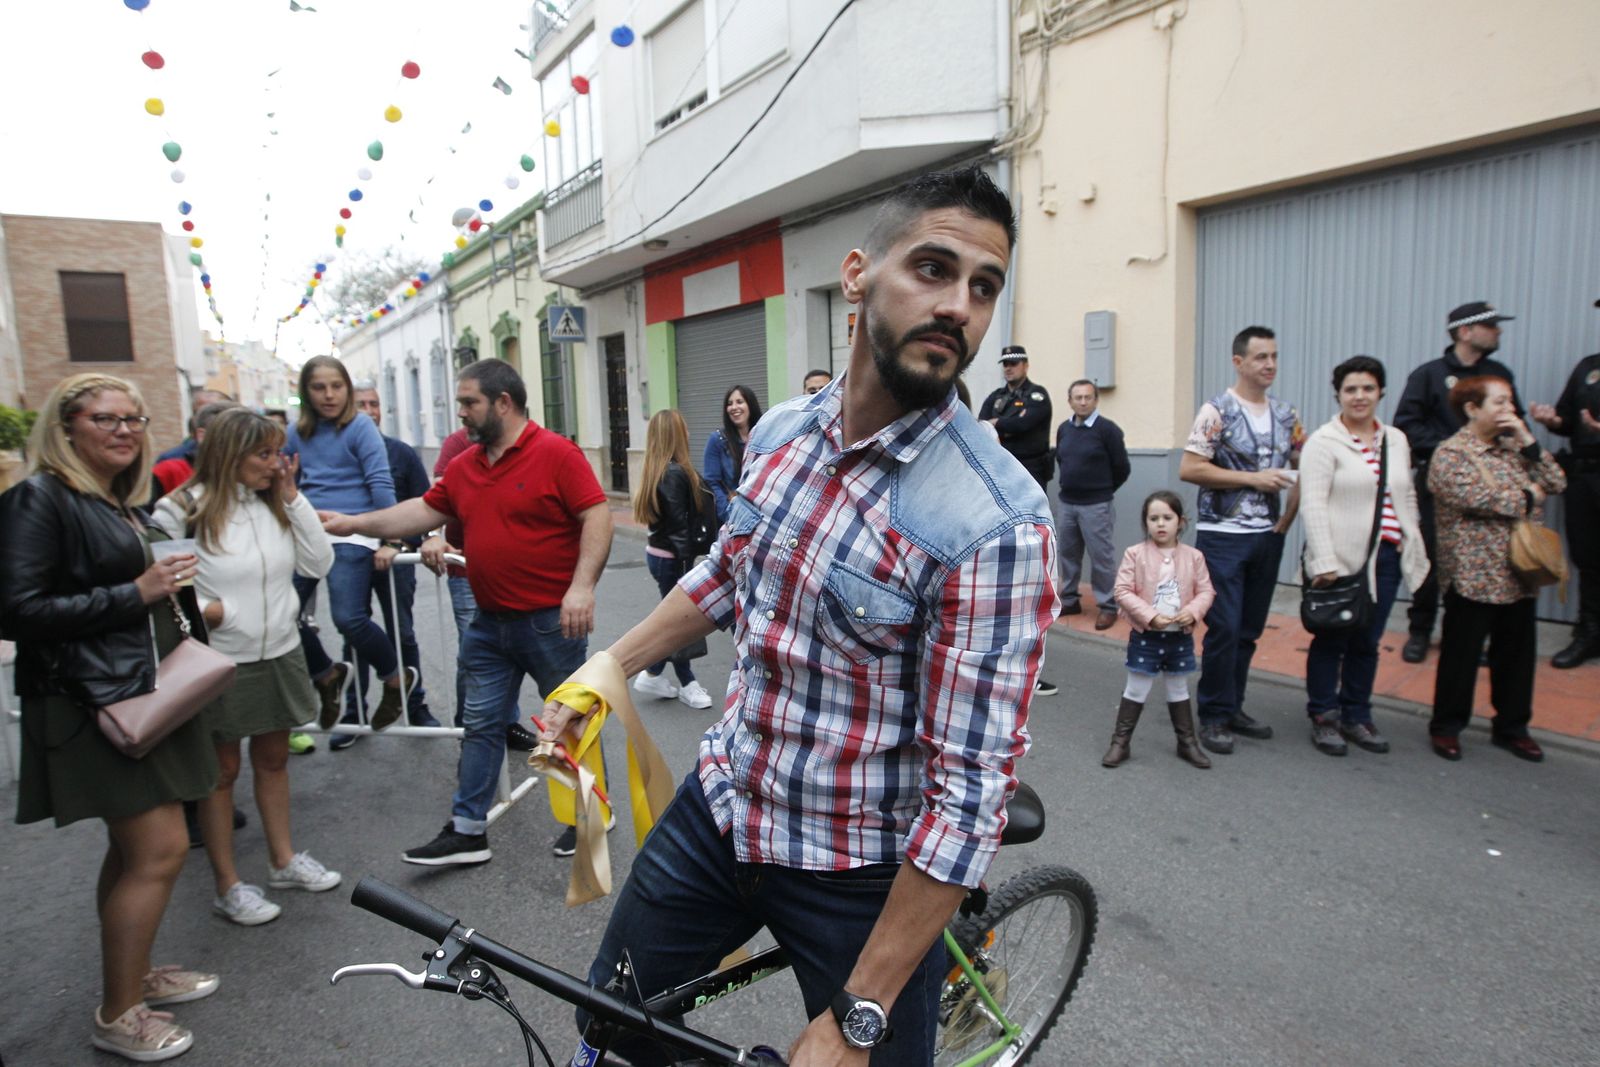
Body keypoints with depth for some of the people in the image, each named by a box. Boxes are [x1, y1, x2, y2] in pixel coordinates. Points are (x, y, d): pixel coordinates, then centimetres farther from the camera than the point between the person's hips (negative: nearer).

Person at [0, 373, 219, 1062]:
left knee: (133, 848, 18)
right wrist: (135, 593, -21)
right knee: (161, 849, -7)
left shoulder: (125, 504, 14)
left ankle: (134, 973, 33)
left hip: (145, 691, 9)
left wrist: (175, 598, 9)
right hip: (96, 704, -9)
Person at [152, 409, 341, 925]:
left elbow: (319, 563, -3)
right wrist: (199, 607, -21)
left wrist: (292, 498, -6)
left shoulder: (275, 504, 3)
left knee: (273, 758, 18)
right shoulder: (184, 509, -12)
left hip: (281, 655, 5)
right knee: (222, 771, 9)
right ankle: (228, 886, 23)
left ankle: (283, 860, 34)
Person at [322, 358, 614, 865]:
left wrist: (581, 586, -26)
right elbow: (424, 510, 17)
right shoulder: (464, 466, 8)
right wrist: (353, 524, 15)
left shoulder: (555, 453, -14)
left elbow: (597, 515, -19)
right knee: (481, 724, 12)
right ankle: (467, 831, 22)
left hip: (552, 620, -7)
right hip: (490, 623, 7)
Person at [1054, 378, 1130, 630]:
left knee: (1100, 556, -1)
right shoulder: (1063, 429, 6)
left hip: (1096, 506, -6)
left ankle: (1108, 606, 9)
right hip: (1066, 503, 6)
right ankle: (1069, 600, 26)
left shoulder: (1107, 429, -11)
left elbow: (1122, 467, -6)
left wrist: (1103, 489, 5)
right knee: (1068, 553, 13)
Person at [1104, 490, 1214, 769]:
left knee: (1178, 691, 19)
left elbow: (1205, 591, 0)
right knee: (1136, 691, 6)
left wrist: (1193, 611, -20)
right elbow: (1123, 592, -14)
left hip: (1180, 636, 3)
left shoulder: (1193, 557, -2)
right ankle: (1120, 743, 17)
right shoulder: (1135, 554, -11)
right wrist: (1150, 616, -22)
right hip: (1145, 636, -3)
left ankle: (1187, 743, 32)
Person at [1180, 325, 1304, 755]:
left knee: (1249, 630, 11)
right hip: (1223, 536, -6)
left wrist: (1287, 518, 3)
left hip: (1268, 536, 6)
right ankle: (1214, 717, 7)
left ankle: (1233, 707, 23)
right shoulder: (1217, 411, -8)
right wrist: (1254, 478, -15)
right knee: (1224, 629, -5)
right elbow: (1189, 469, -15)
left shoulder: (1285, 414, 10)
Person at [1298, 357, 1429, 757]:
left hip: (1385, 558, 6)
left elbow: (1407, 495, 20)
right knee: (1331, 641, 4)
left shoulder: (1396, 440, 13)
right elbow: (1312, 504, -13)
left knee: (1367, 642, 12)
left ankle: (1356, 717, 24)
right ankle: (1323, 718, 16)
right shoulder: (1323, 442, -7)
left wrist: (1409, 538, 10)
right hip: (1341, 559, -5)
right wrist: (1325, 562, -19)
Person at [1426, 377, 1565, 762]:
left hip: (1519, 575, 7)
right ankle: (1446, 726, 18)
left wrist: (1528, 441, -4)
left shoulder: (1512, 448, 13)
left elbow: (1556, 483, 5)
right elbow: (1479, 499, -22)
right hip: (1473, 576, -7)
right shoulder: (1450, 454, -10)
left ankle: (1511, 727, 28)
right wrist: (1527, 498, -6)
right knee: (1461, 654, 4)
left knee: (1517, 654, 14)